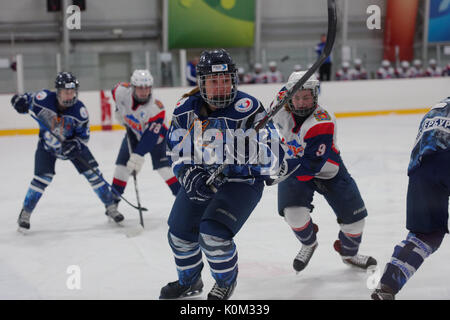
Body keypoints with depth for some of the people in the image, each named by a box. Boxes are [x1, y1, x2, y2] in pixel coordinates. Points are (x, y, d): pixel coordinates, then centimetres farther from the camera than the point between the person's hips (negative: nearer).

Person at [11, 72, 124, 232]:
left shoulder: (80, 110, -24)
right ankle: (25, 213, 3)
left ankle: (111, 206, 10)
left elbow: (84, 136, -13)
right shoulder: (44, 98, -27)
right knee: (43, 177, -14)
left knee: (92, 172, -5)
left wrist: (74, 145, -32)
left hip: (72, 143, 1)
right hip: (47, 142, -1)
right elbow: (26, 99, -8)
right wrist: (19, 101, -31)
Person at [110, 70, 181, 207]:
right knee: (122, 166, 0)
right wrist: (119, 112, 4)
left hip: (156, 135, -4)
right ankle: (113, 200, 15)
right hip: (133, 133, 4)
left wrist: (138, 156, -44)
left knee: (163, 166, -19)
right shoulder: (122, 91, -27)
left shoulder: (156, 108, -37)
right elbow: (115, 90, 0)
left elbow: (150, 136, -39)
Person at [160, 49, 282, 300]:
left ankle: (227, 282, 11)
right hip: (200, 179, 6)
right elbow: (177, 149, 1)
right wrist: (190, 175, -16)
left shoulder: (247, 108, -22)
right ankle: (189, 281, 42)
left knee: (213, 232, -21)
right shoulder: (187, 109, -5)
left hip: (241, 182, -6)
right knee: (180, 234, 11)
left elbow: (265, 155, -23)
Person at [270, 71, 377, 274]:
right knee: (294, 214, -23)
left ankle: (349, 253, 33)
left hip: (327, 170, -2)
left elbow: (311, 167, -36)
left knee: (354, 218, -1)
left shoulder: (322, 123, -34)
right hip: (292, 166, 2)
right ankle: (309, 244, 12)